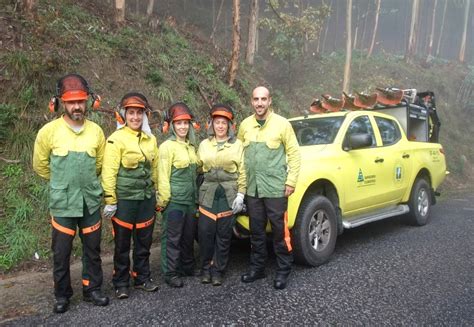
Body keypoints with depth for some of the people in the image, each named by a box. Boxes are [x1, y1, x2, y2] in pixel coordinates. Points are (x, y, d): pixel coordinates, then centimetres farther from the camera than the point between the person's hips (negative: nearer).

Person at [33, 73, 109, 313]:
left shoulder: (96, 131, -3)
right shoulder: (49, 131, -9)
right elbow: (40, 165, 5)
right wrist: (62, 183, 12)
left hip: (90, 201, 2)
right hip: (63, 203, -2)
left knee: (93, 249, 13)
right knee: (61, 252, 9)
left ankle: (92, 290, 31)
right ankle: (62, 295, 29)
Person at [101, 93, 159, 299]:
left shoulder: (150, 139, 8)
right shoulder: (116, 139, -9)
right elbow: (109, 172, -12)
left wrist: (155, 194, 16)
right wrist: (110, 201, -14)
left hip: (147, 199, 5)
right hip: (124, 200, -5)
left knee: (144, 242, 14)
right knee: (122, 244, 7)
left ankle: (142, 278, 30)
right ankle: (121, 283, 21)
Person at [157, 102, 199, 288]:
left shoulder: (191, 146, 13)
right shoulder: (167, 147, -10)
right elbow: (163, 176, -13)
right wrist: (163, 200, -16)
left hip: (191, 200, 7)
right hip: (174, 201, -7)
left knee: (188, 237, 16)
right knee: (172, 238, 0)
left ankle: (188, 267, 31)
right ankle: (170, 274, 11)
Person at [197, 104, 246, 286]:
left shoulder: (237, 145, 5)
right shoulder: (204, 145, 11)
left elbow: (242, 171, 1)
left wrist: (241, 194, -6)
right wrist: (196, 192, 4)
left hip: (229, 195, -1)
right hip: (208, 194, 2)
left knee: (224, 234, 3)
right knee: (205, 232, -2)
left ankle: (218, 270, 16)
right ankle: (206, 268, 16)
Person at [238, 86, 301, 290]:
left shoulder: (282, 124, -5)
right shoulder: (245, 125, 7)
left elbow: (294, 153, -4)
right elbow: (239, 154, 14)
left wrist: (291, 181, -8)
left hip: (275, 188, -4)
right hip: (252, 189, 4)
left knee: (280, 231, 3)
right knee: (256, 231, 14)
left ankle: (283, 270, 18)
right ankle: (257, 268, 27)